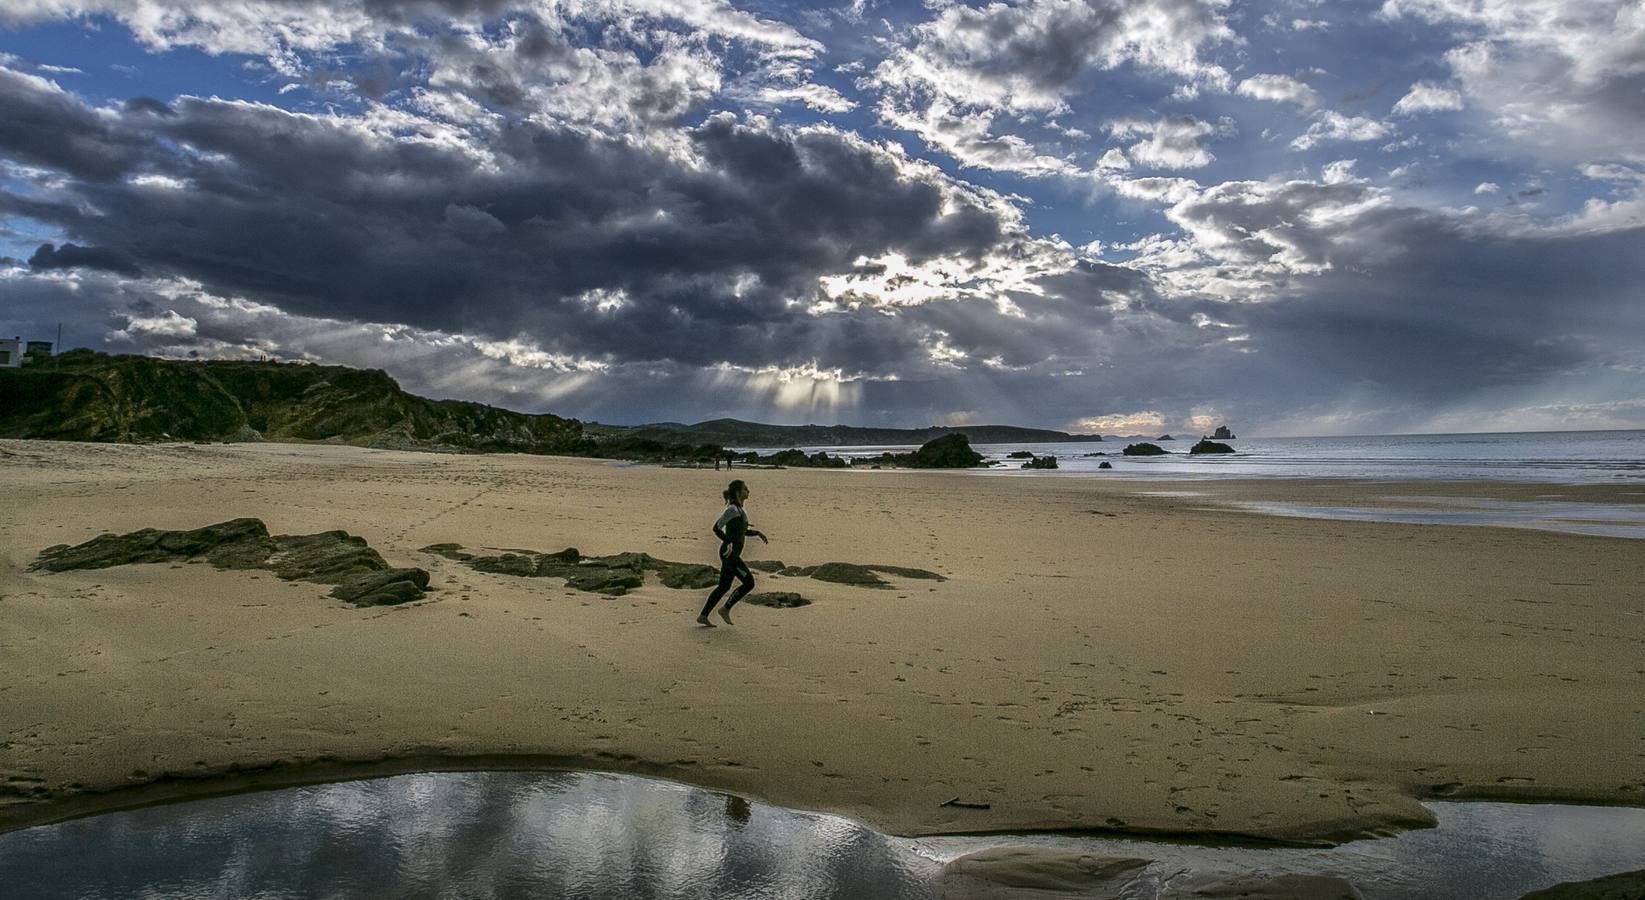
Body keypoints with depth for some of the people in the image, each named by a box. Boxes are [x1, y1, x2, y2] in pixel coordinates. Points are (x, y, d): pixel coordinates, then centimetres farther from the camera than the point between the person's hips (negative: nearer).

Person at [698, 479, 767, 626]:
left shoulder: (739, 509, 16)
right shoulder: (732, 509, -14)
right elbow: (717, 528, -19)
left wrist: (758, 533, 17)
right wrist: (728, 542, -30)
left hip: (733, 554, 10)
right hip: (730, 553, -10)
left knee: (724, 586, 12)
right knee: (749, 582, -6)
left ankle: (703, 616, 15)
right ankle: (726, 609, 2)